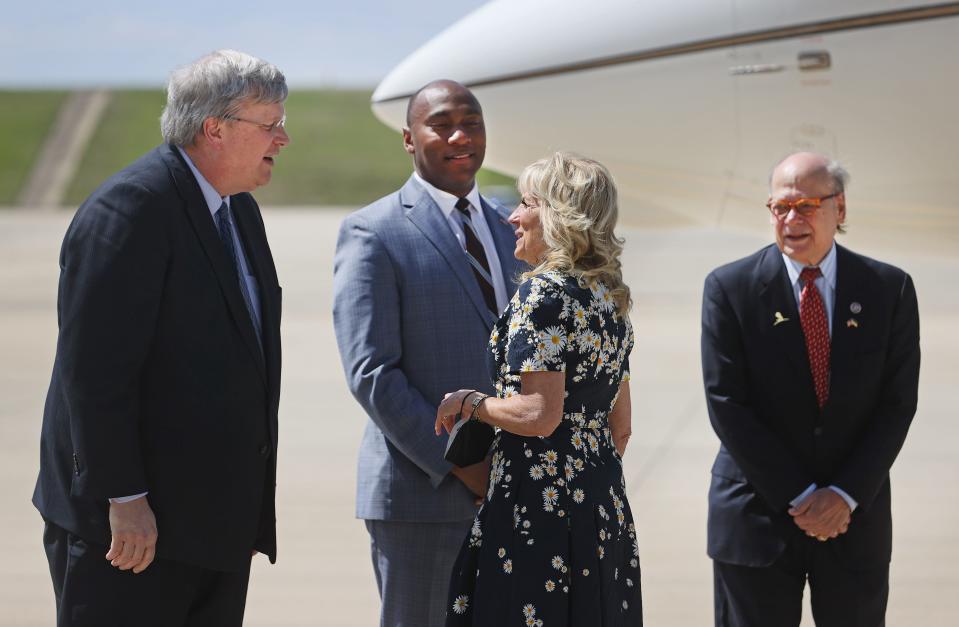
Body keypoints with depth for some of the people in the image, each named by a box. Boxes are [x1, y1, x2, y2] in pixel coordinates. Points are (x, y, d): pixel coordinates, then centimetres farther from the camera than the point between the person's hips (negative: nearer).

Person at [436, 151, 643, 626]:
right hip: (604, 511, 9)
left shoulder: (543, 291, -12)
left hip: (538, 505, -9)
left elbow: (539, 415, -20)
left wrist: (470, 403, -5)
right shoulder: (608, 298, 15)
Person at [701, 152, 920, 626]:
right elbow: (726, 405, -9)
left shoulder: (889, 289, 0)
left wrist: (846, 495, -11)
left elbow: (897, 404, -1)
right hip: (758, 513, -1)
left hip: (855, 515, 1)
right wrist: (799, 498, -12)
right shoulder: (730, 289, -5)